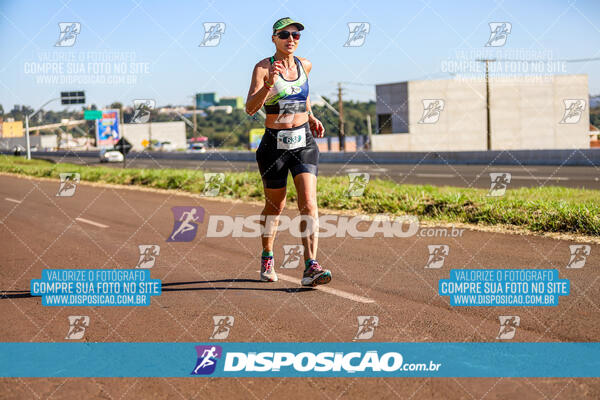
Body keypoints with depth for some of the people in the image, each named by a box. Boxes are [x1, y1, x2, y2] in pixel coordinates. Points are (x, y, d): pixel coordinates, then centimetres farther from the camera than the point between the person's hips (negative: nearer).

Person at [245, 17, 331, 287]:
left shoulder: (304, 65, 5)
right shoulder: (263, 68, -10)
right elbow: (250, 108, -22)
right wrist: (269, 84, -36)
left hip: (304, 143, 3)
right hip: (274, 145, -3)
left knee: (309, 203, -13)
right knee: (275, 205, 12)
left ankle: (310, 267, -18)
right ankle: (267, 258, 36)